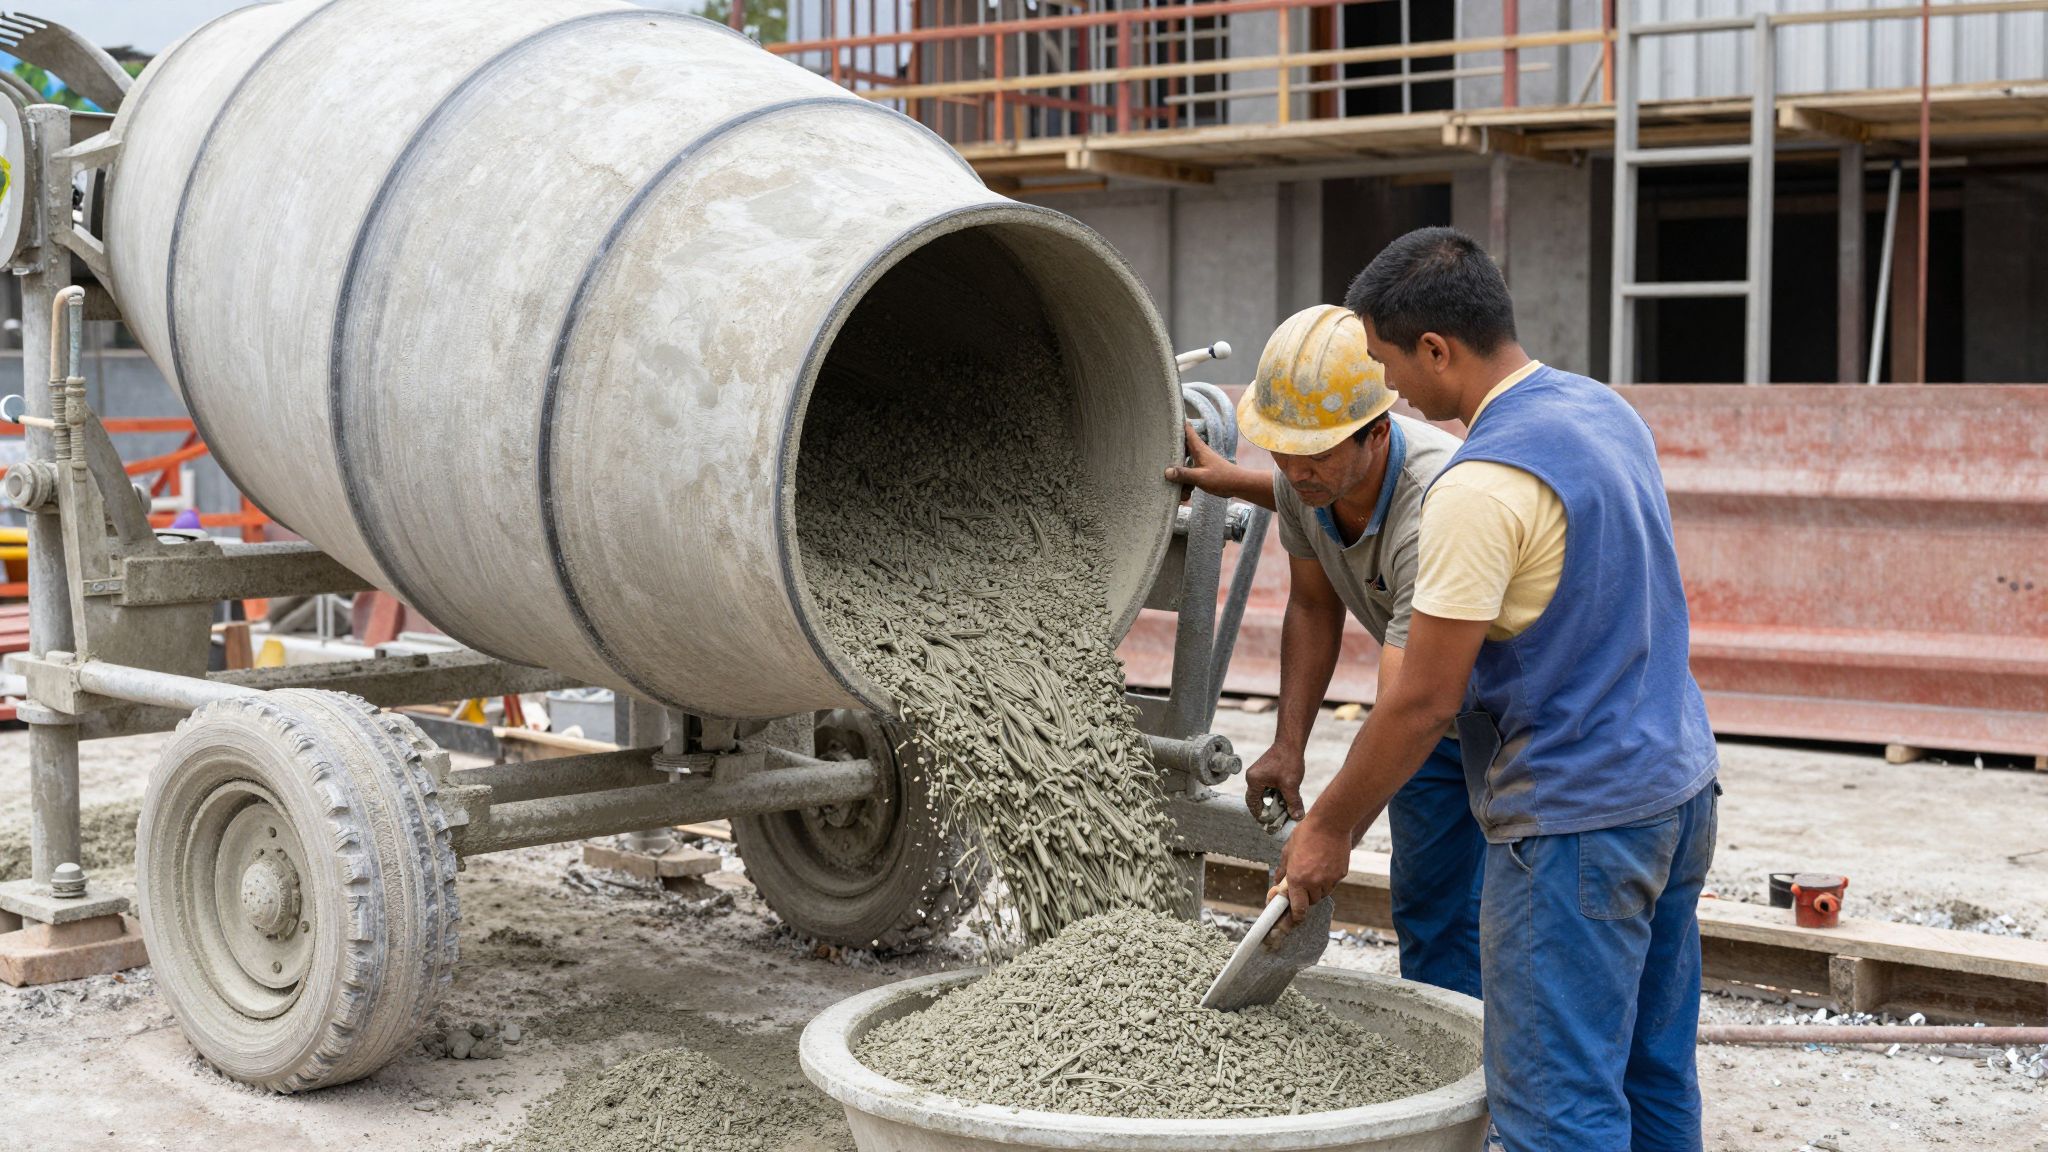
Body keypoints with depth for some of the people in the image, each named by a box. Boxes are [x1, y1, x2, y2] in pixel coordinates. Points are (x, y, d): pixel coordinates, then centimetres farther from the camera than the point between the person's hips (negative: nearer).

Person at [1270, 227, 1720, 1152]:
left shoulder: (1481, 486, -21)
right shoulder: (1604, 410, 8)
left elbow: (1424, 702, -17)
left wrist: (1328, 828, -5)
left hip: (1575, 824, -10)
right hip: (1678, 786, 10)